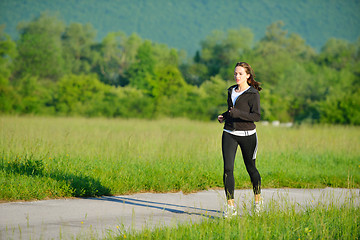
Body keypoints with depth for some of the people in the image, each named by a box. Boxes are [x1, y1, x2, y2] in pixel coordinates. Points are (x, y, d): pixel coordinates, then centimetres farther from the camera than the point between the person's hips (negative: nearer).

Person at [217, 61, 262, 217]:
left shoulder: (253, 94, -6)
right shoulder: (231, 92, 13)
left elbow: (256, 116, -15)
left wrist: (237, 114, -26)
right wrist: (224, 116, 10)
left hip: (247, 134, -4)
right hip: (230, 134, 4)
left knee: (251, 168, 10)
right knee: (228, 168, -11)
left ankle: (257, 199, 33)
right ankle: (231, 206, -11)